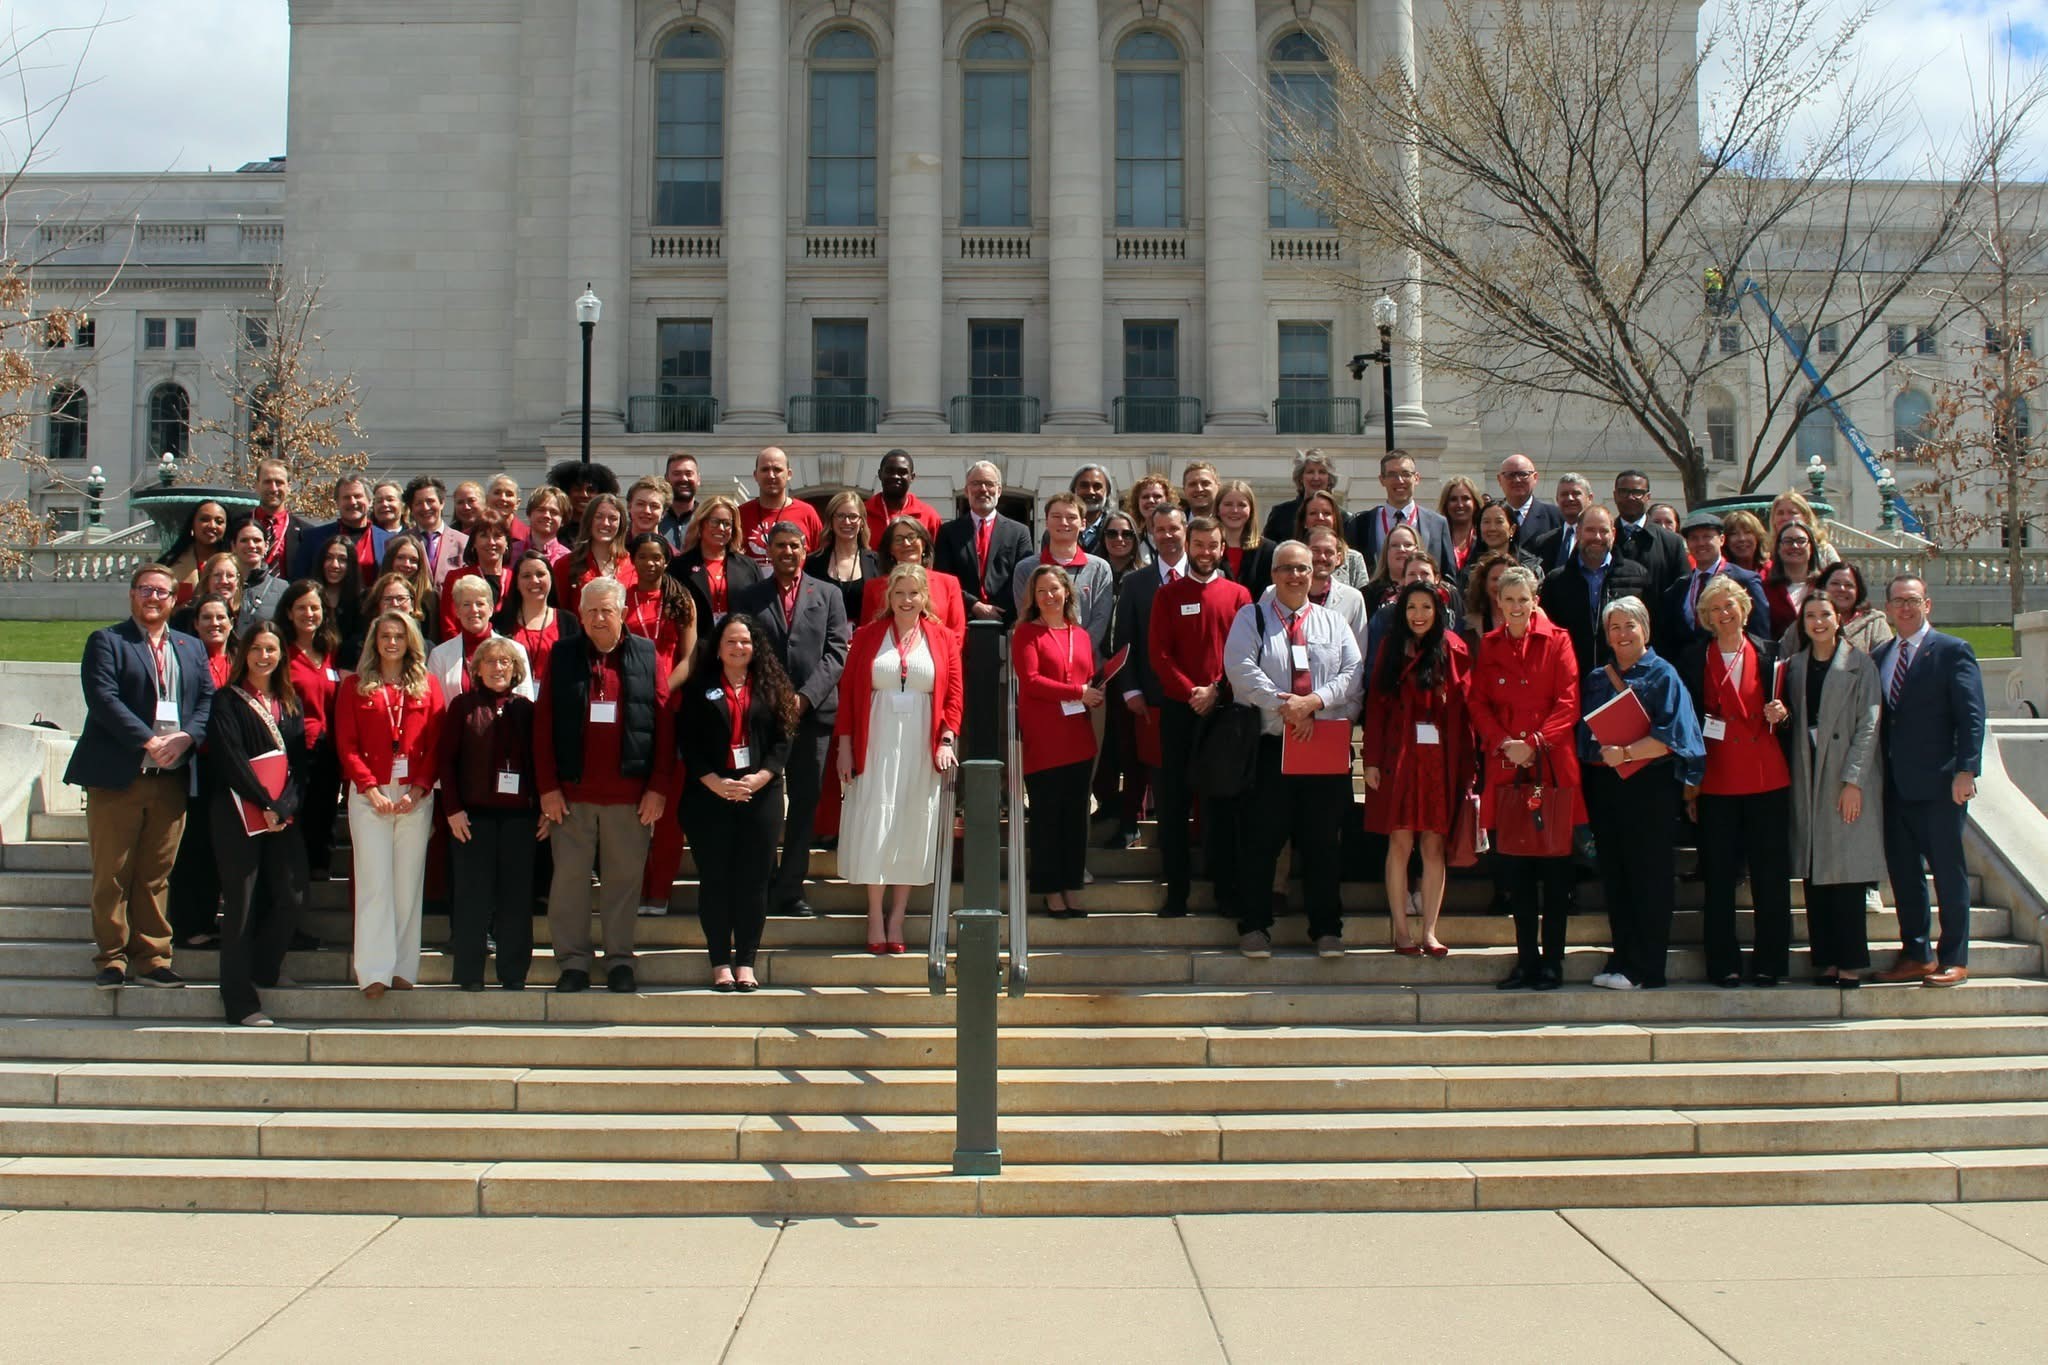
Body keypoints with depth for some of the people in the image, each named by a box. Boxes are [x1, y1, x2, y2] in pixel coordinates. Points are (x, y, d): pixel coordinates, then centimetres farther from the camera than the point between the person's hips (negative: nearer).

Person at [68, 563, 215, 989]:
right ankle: (112, 958, 9)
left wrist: (187, 737, -11)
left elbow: (208, 699, 9)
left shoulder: (191, 648, 18)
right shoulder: (106, 641, 3)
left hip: (171, 778, 3)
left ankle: (151, 959, 10)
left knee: (156, 875, 6)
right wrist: (148, 741, -18)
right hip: (118, 777, -3)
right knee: (111, 875, 1)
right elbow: (103, 698, -10)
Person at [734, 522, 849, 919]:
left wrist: (806, 696, -10)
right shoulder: (749, 598, 9)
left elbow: (837, 651, 2)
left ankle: (790, 888, 10)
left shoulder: (827, 595, 10)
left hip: (813, 710, 1)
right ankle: (763, 885, 9)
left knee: (805, 802, 3)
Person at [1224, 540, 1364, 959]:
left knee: (1322, 842, 5)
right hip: (1269, 745, -2)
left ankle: (1327, 929, 12)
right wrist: (1283, 706, -16)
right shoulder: (1252, 619, 7)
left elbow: (1353, 672, 1)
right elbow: (1240, 668, -8)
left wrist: (1313, 701, -14)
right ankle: (1253, 926, 8)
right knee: (1261, 839, -1)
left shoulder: (1334, 622, 14)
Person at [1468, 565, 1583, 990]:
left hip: (1551, 767, -3)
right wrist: (1504, 743, -9)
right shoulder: (1487, 646, 10)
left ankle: (1552, 961, 7)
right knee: (1515, 868, 5)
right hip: (1504, 768, 3)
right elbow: (1477, 702, 6)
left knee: (1554, 869, 0)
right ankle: (1526, 959, 14)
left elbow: (1568, 703, -4)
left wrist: (1535, 742, -14)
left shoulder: (1556, 641, 2)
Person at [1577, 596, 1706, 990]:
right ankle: (1622, 962, 14)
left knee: (1649, 877, -3)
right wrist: (1603, 752, -1)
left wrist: (1627, 752, -20)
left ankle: (1644, 969, 0)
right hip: (1606, 788, 5)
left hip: (1650, 787, -5)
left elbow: (1669, 735, -11)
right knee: (1614, 876, 7)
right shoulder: (1596, 679, 16)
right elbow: (1585, 736, 17)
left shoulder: (1662, 675, 0)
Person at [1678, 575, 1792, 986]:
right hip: (1717, 779, -1)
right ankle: (1724, 964, 8)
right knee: (1719, 876, 1)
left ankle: (1770, 962, 10)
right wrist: (1689, 784, -1)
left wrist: (1779, 714, -8)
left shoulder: (1768, 652, 8)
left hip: (1767, 778, 1)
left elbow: (1783, 706, 16)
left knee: (1771, 874, 2)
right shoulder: (1694, 658, 5)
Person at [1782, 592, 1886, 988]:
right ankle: (1825, 959, 8)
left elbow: (1868, 726, -7)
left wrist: (1853, 781, -14)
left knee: (1846, 870, -5)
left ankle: (1850, 962, 1)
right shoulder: (1795, 666, 12)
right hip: (1807, 779, 4)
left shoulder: (1859, 665, -1)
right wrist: (1781, 715, -8)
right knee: (1813, 873, 3)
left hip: (1846, 780, -4)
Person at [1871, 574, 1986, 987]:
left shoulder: (1953, 651, -3)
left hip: (1939, 783, -6)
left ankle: (1953, 959, 10)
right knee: (1902, 871, 9)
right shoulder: (1878, 657, 14)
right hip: (1895, 785, 6)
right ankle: (1915, 954, 19)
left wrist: (1965, 771, -17)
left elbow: (1971, 715, -9)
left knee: (1947, 870, 2)